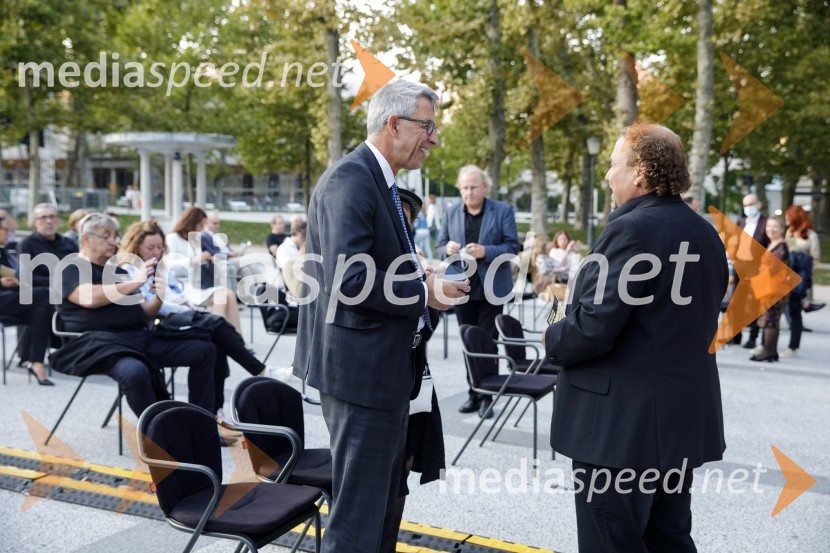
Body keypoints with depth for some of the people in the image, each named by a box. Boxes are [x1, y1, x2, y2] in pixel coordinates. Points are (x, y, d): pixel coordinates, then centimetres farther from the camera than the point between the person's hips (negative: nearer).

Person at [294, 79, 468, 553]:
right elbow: (348, 279, -26)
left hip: (385, 367, 11)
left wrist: (429, 279, 6)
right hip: (362, 368, -11)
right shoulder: (350, 180, -17)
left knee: (383, 506, 21)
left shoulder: (379, 181, 15)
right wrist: (425, 292, -17)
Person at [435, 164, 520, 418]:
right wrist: (448, 249, -16)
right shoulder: (451, 213, 7)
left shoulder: (502, 211, -3)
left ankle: (487, 396, 9)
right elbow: (439, 247, 8)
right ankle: (473, 394, 20)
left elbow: (512, 247, -9)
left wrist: (485, 251, -24)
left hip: (490, 288, -4)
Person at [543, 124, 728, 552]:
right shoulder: (705, 234, 10)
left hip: (622, 422, -9)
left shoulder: (631, 230, -18)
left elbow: (592, 327, -23)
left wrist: (552, 340, -4)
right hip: (684, 419, 9)